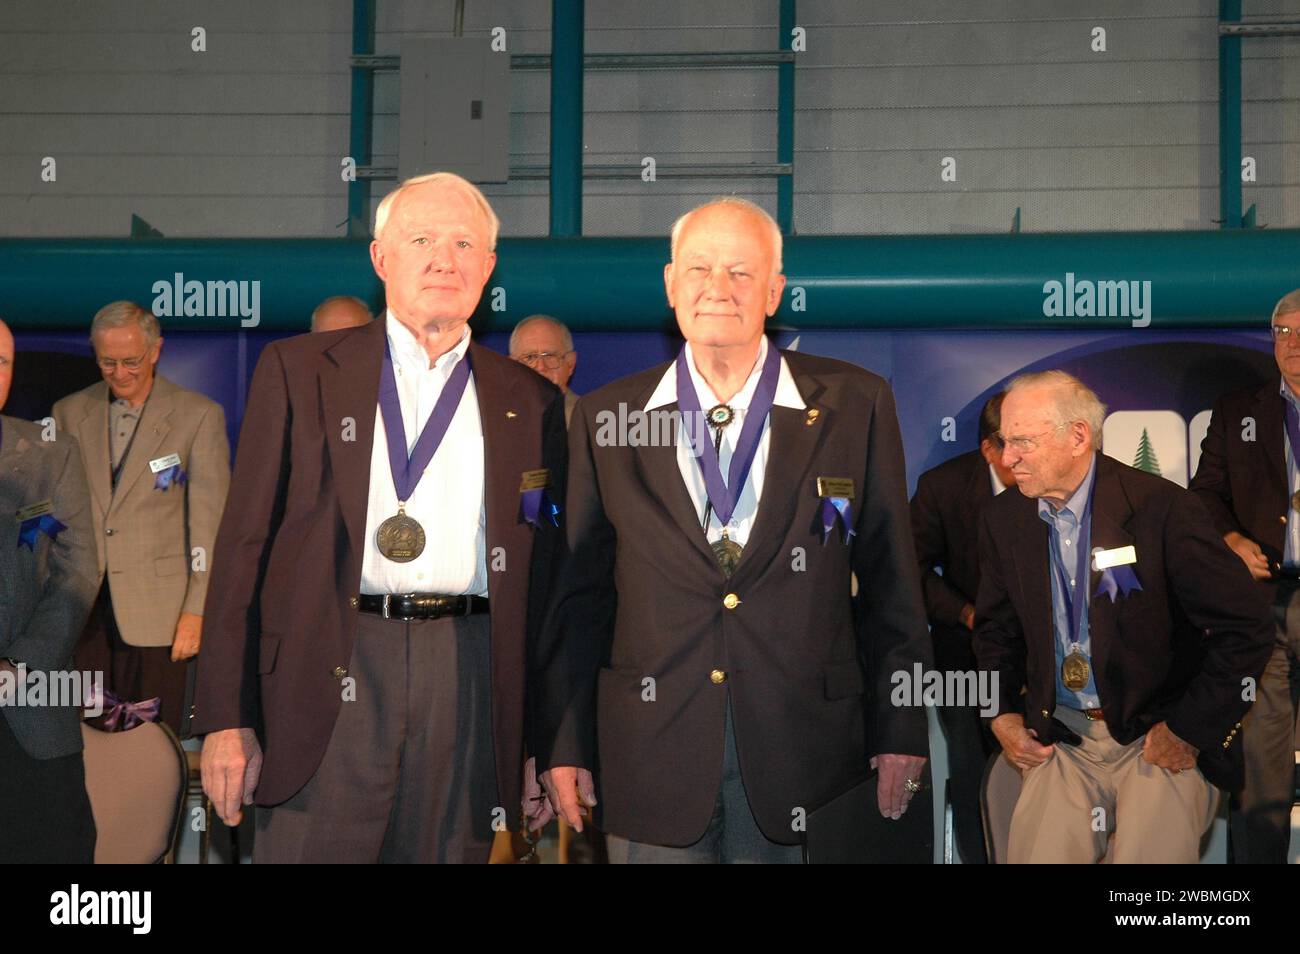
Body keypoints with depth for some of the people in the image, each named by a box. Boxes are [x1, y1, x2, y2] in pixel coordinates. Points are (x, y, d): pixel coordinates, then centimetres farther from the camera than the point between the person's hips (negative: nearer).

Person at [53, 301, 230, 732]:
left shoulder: (199, 415, 1)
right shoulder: (68, 413, 11)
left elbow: (209, 521, -2)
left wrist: (197, 609, -7)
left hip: (156, 611, -3)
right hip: (80, 606, 3)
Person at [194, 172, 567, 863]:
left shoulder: (531, 404, 11)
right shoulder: (298, 370, 7)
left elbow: (547, 578, 12)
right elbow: (247, 541, 4)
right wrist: (226, 719, -2)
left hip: (467, 678, 2)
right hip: (329, 676, -1)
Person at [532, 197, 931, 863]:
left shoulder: (854, 405, 1)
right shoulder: (606, 418, 3)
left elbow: (890, 583, 3)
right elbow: (579, 595, 5)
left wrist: (900, 732, 2)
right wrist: (562, 746, 3)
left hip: (804, 749, 0)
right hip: (652, 755, 1)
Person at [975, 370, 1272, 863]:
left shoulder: (1162, 508, -15)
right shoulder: (1002, 519, 1)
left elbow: (1246, 629, -12)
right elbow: (996, 628, 16)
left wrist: (1189, 730, -11)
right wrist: (1001, 714, 3)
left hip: (1158, 740, -3)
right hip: (1061, 741, 4)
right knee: (1037, 853, -9)